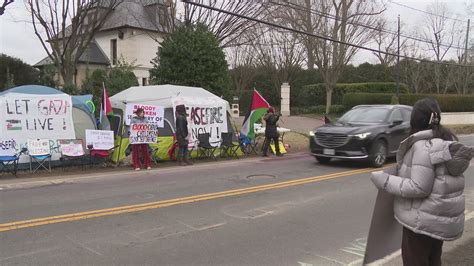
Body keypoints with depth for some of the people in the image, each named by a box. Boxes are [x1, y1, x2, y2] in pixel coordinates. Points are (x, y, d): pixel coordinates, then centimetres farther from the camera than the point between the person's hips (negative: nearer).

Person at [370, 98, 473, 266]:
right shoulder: (446, 142, 6)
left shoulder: (424, 146, -22)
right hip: (440, 218, 9)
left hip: (424, 220, -9)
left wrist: (385, 181, -18)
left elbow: (419, 187, -24)